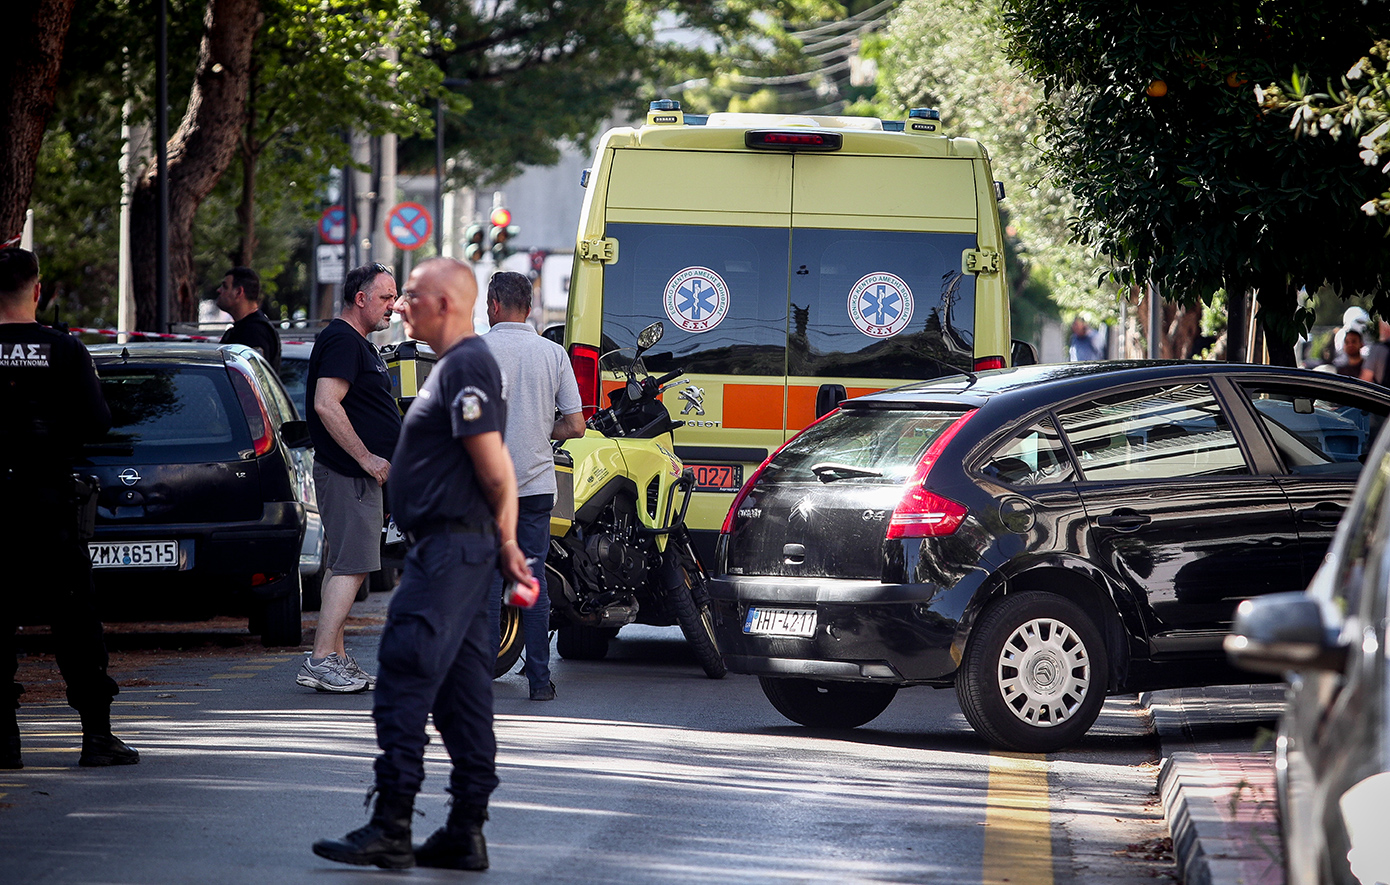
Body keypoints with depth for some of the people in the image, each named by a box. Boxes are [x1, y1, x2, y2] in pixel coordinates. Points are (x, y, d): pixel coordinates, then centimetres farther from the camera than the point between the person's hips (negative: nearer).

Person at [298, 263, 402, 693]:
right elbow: (326, 405, -25)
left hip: (360, 471, 11)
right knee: (351, 566, -13)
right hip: (349, 475, -11)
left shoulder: (357, 343, 19)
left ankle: (337, 658, 16)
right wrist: (367, 458, -22)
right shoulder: (341, 341, -15)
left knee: (347, 567, 12)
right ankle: (321, 661, -16)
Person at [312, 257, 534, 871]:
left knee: (404, 681, -12)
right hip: (454, 550, 11)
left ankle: (391, 828, -14)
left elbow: (493, 463, -18)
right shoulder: (459, 365, 19)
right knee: (462, 692, 10)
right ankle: (466, 833, 12)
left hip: (449, 549, -11)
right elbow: (493, 470, 22)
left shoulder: (466, 366, -14)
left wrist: (505, 539, -6)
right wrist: (503, 543, 17)